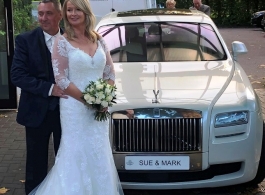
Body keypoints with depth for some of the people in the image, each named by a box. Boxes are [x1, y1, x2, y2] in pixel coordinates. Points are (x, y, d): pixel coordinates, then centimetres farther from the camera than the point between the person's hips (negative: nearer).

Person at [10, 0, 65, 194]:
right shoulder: (25, 40, -6)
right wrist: (49, 88, -23)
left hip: (66, 110, 2)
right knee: (36, 166, 10)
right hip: (37, 112, -2)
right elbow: (17, 75, -14)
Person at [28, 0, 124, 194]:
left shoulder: (99, 40, 6)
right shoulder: (62, 42, -6)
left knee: (99, 155, 12)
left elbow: (110, 73, 8)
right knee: (78, 154, 2)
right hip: (75, 107, -4)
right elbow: (62, 80, -11)